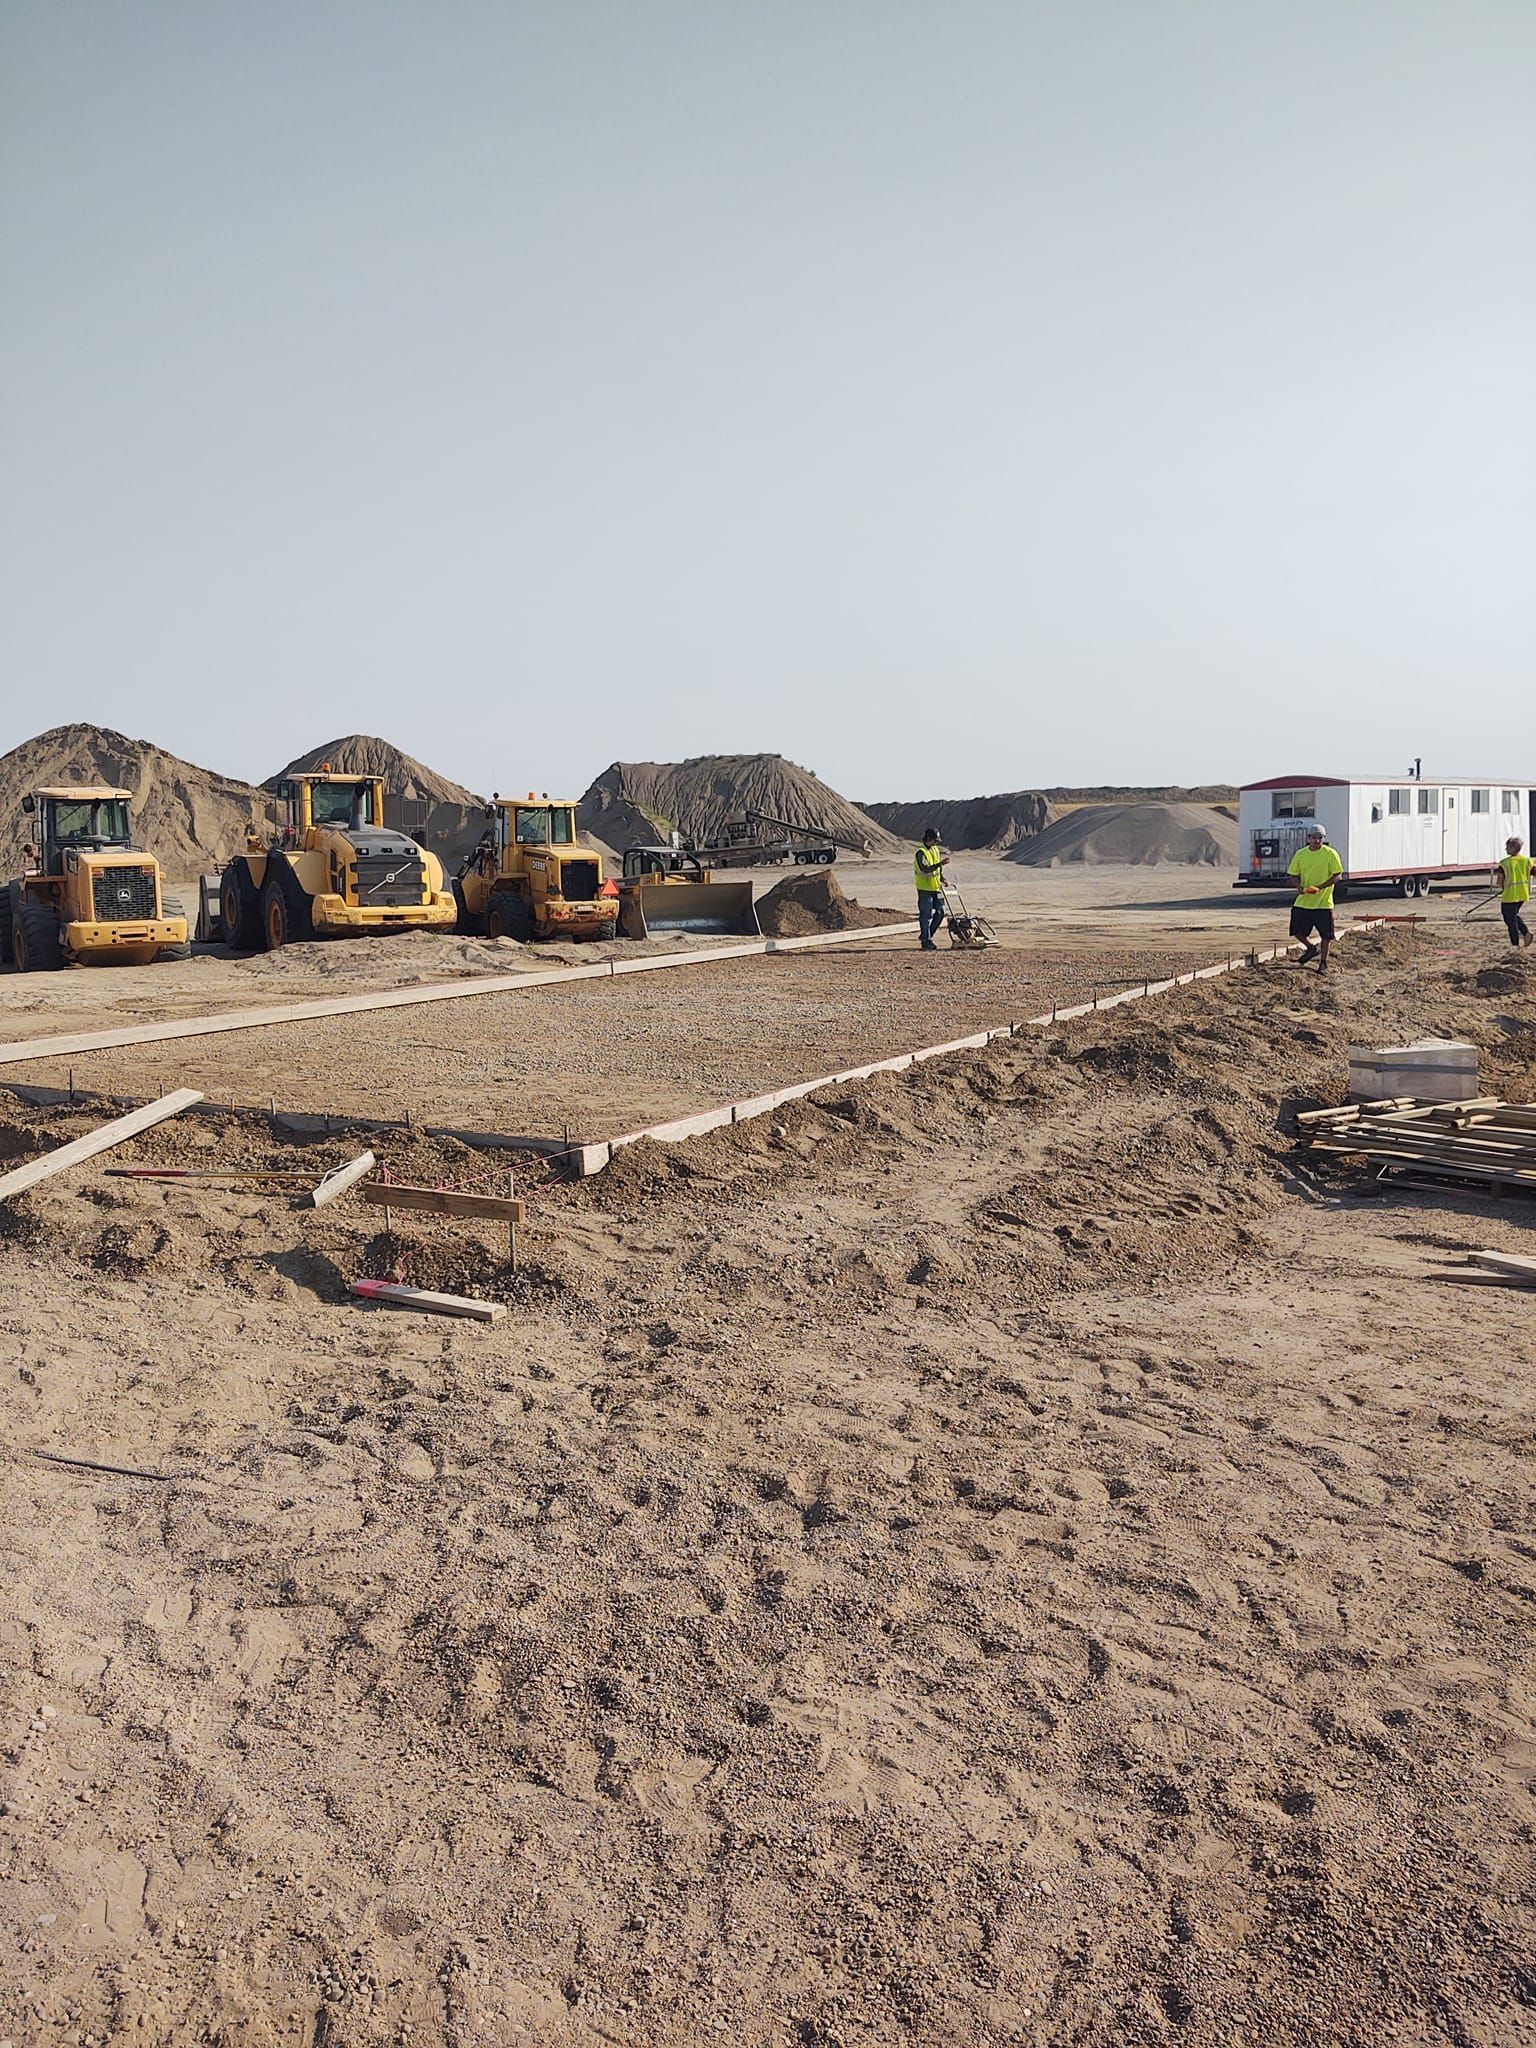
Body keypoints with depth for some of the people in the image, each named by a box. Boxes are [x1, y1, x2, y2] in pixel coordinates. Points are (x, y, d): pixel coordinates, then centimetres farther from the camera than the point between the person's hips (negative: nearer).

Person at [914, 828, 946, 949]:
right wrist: (939, 864, -35)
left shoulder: (936, 850, 12)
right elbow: (925, 869, -27)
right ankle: (926, 941, 4)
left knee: (940, 913, 8)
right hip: (925, 889, -8)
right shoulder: (921, 853, -14)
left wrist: (942, 879, 10)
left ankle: (925, 936, 21)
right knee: (926, 915, -3)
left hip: (936, 888, 8)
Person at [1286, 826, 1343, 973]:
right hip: (1303, 901, 3)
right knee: (1296, 930, 2)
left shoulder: (1330, 854, -7)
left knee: (1325, 935, 2)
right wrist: (1299, 886, -11)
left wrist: (1320, 887, -20)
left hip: (1323, 902, -3)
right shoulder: (1300, 854, 3)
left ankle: (1323, 964, 16)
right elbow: (1295, 874, 11)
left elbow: (1336, 875, -7)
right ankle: (1312, 948, 30)